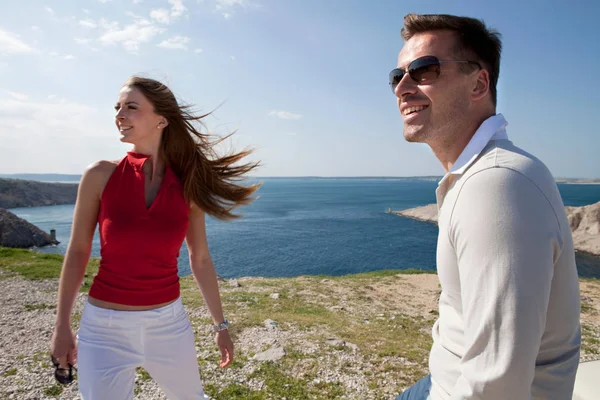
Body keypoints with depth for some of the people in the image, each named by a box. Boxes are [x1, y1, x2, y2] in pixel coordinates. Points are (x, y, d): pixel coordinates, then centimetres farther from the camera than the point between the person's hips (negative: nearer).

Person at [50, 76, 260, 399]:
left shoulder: (188, 186, -6)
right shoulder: (100, 175, -9)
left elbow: (200, 260, 1)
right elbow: (77, 252, -1)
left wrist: (220, 325, 6)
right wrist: (62, 326, 2)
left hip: (169, 323, 2)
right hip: (105, 327, -1)